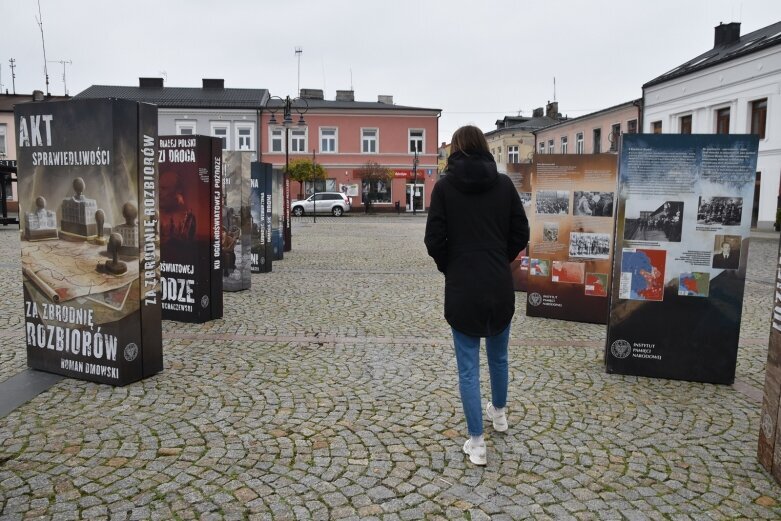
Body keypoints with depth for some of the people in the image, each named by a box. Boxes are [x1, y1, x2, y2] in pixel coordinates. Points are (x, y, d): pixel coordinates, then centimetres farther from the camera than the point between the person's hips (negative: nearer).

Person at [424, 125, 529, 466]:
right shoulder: (504, 184, 0)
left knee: (468, 367, 5)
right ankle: (498, 412, 44)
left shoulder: (445, 186, -6)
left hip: (461, 287, -3)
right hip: (500, 285, 3)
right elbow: (521, 234, 1)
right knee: (498, 356, 23)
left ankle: (476, 443, 10)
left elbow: (434, 240, -8)